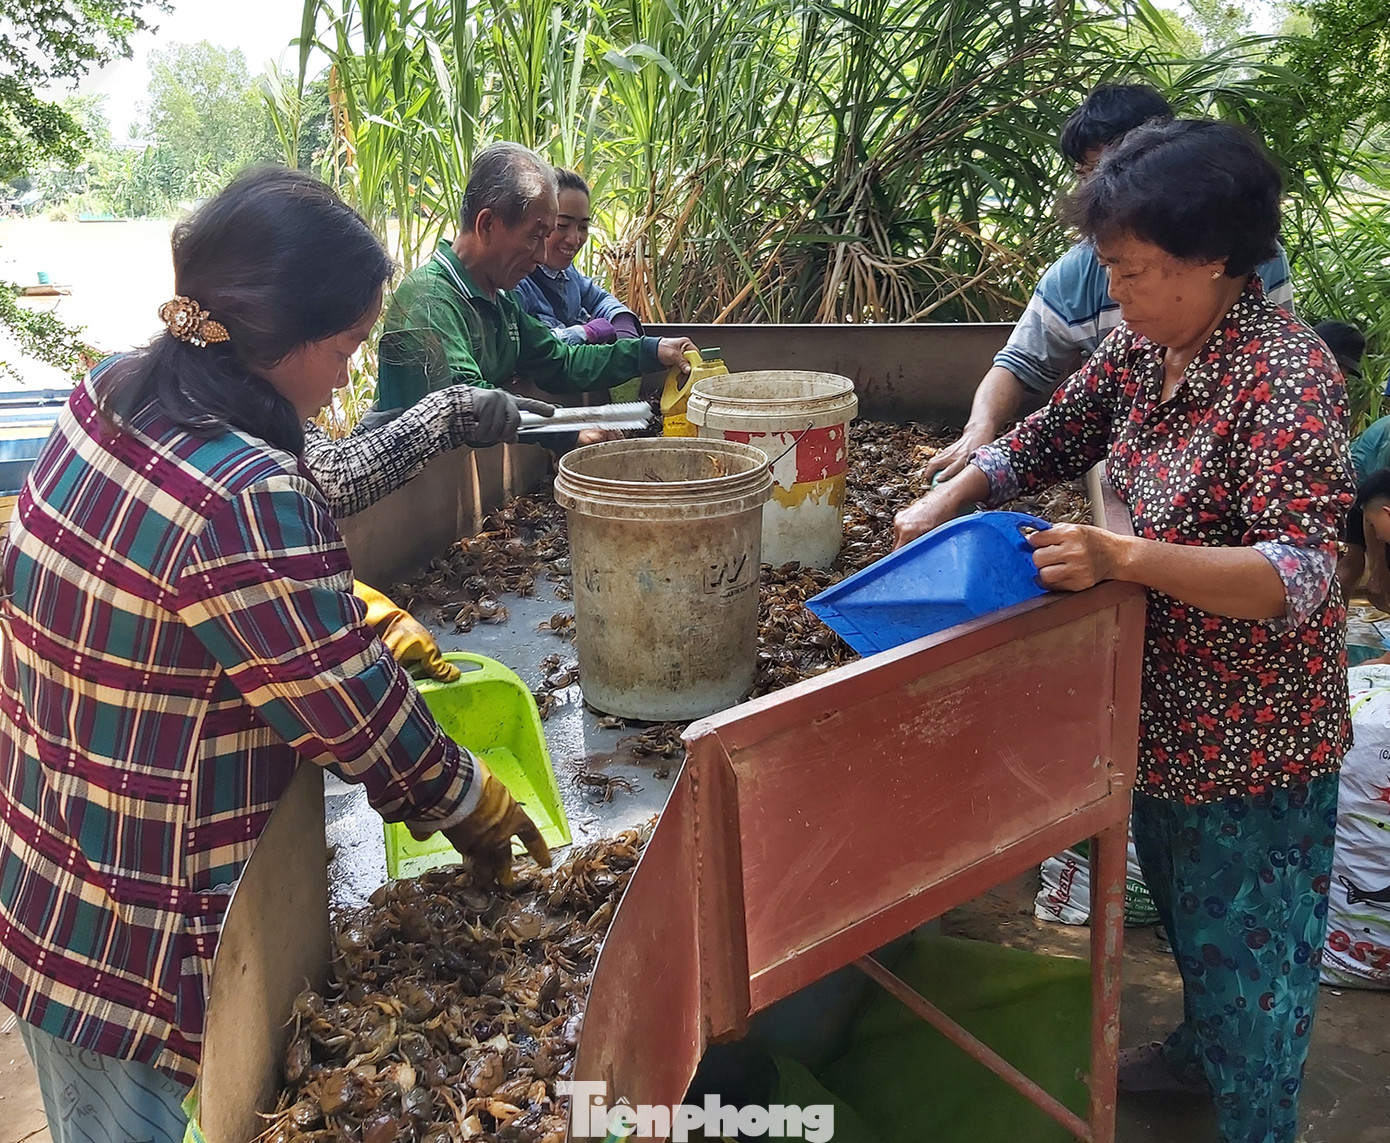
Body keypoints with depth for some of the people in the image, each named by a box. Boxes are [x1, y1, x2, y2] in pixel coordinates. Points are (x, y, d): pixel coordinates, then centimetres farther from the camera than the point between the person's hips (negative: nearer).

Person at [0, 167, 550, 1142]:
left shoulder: (107, 402, -5)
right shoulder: (245, 503, -33)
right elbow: (359, 720, -21)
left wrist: (364, 617, 9)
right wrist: (474, 807, -5)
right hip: (147, 966, -8)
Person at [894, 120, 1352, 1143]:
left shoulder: (1286, 374, -26)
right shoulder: (1145, 343, -3)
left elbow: (1299, 577, -32)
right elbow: (1051, 436, 9)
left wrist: (1123, 557, -42)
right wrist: (950, 497, -7)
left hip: (1254, 726, -8)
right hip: (1167, 695, 8)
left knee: (1248, 931, 12)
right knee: (1181, 898, 28)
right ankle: (1202, 1046, 54)